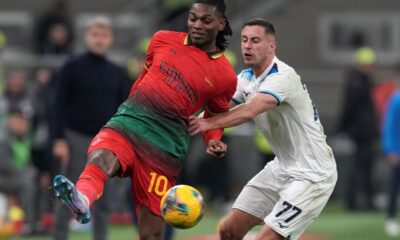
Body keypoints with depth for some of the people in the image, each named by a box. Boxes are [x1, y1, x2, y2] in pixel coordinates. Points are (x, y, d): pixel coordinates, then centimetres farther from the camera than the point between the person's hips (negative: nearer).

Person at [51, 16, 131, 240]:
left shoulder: (117, 73, 11)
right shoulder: (72, 68, -1)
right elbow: (59, 106, -4)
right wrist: (59, 140, -12)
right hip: (77, 139, -4)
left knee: (104, 199, 4)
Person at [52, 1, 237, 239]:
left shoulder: (225, 76, 6)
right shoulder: (163, 40, 12)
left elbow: (215, 117, 21)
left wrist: (213, 140, 1)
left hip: (166, 145, -1)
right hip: (128, 121, 1)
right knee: (100, 159, -36)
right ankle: (81, 199, -70)